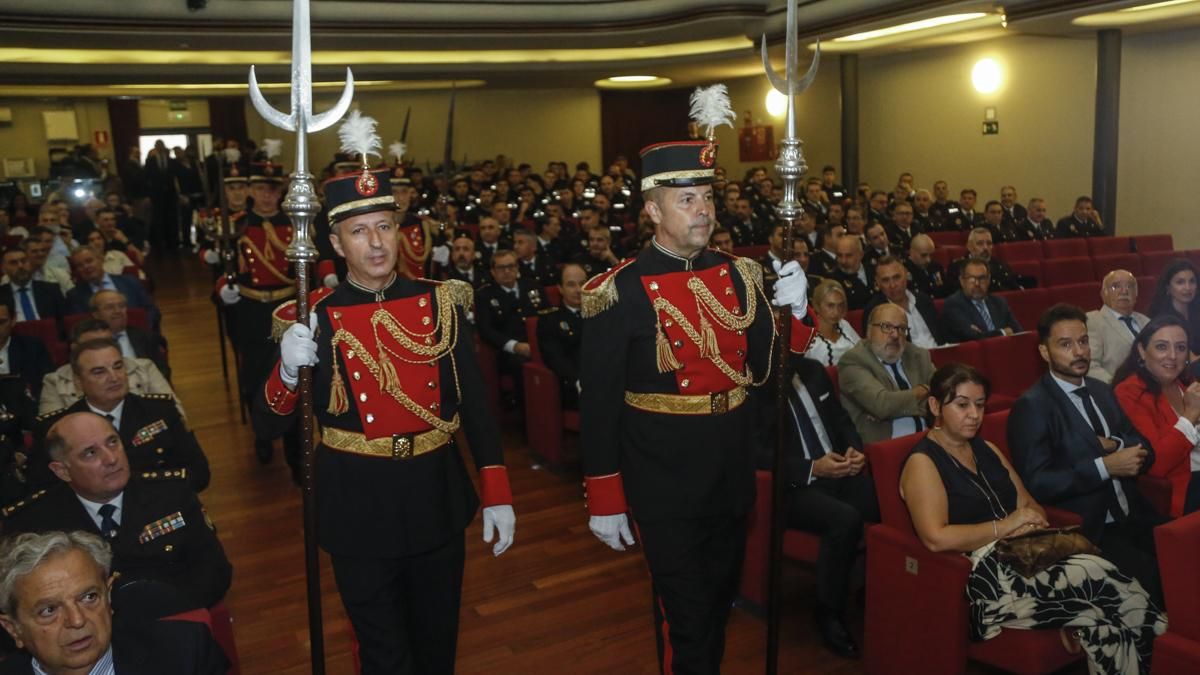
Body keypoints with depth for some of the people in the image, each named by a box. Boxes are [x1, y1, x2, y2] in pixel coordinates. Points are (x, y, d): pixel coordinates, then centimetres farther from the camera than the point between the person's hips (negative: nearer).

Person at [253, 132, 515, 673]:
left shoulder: (441, 303, -4)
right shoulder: (314, 321, -8)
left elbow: (475, 405, 1)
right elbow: (267, 426, -8)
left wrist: (497, 495, -1)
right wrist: (288, 370, -28)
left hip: (437, 497, 2)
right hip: (359, 506, -2)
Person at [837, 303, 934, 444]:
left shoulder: (918, 356, 14)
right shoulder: (853, 361, -4)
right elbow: (881, 404, -17)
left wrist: (892, 409, -10)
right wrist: (921, 391, 0)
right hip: (883, 445, -6)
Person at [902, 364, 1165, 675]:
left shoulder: (987, 449, 18)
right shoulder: (922, 462, -6)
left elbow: (1030, 505, 17)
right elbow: (936, 538, -18)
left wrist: (1031, 526, -7)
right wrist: (1006, 526, -14)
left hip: (1023, 556, 7)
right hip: (981, 578, -7)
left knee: (1101, 615, -23)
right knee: (1103, 580, -23)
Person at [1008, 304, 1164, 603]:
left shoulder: (1102, 390, 15)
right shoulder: (1031, 407, -8)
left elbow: (1145, 451, 16)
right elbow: (1036, 483, -15)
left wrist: (1115, 444, -5)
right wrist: (1105, 466, -19)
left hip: (1133, 518, 7)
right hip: (1086, 532, -7)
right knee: (1152, 573, -25)